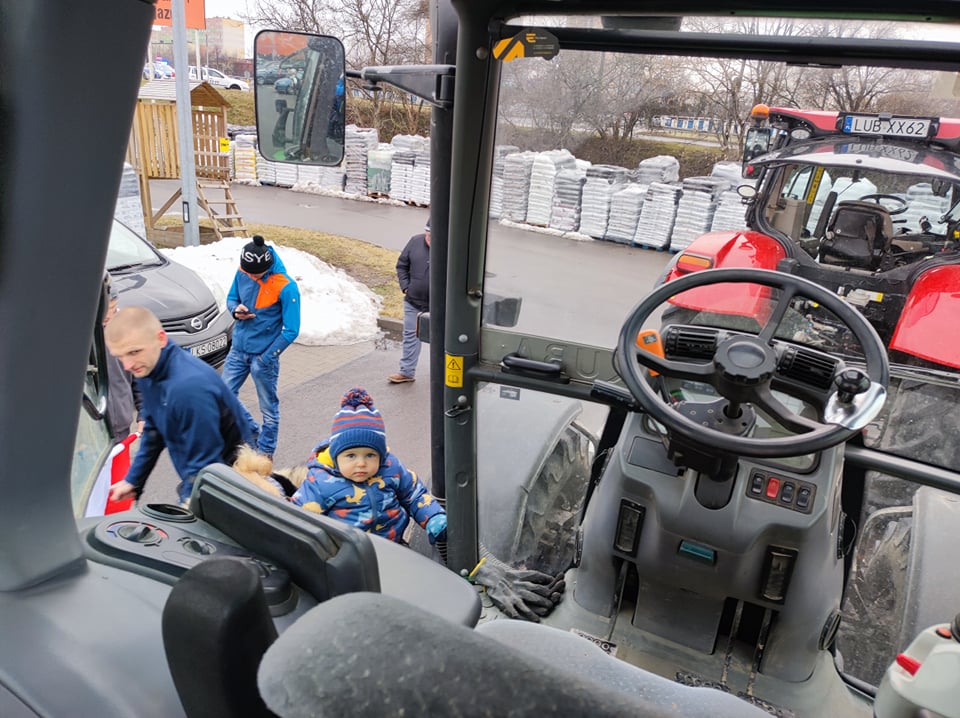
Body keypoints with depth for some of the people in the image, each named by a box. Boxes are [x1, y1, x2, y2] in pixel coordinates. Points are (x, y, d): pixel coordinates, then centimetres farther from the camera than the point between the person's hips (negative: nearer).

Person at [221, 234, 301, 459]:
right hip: (238, 348, 6)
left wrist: (265, 359, -17)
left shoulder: (285, 287, -21)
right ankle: (254, 433, 34)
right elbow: (232, 297, 14)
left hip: (264, 354, -6)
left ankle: (266, 452, 25)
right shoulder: (242, 273, -5)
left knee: (268, 407, 6)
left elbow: (291, 331, -18)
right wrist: (236, 310, -11)